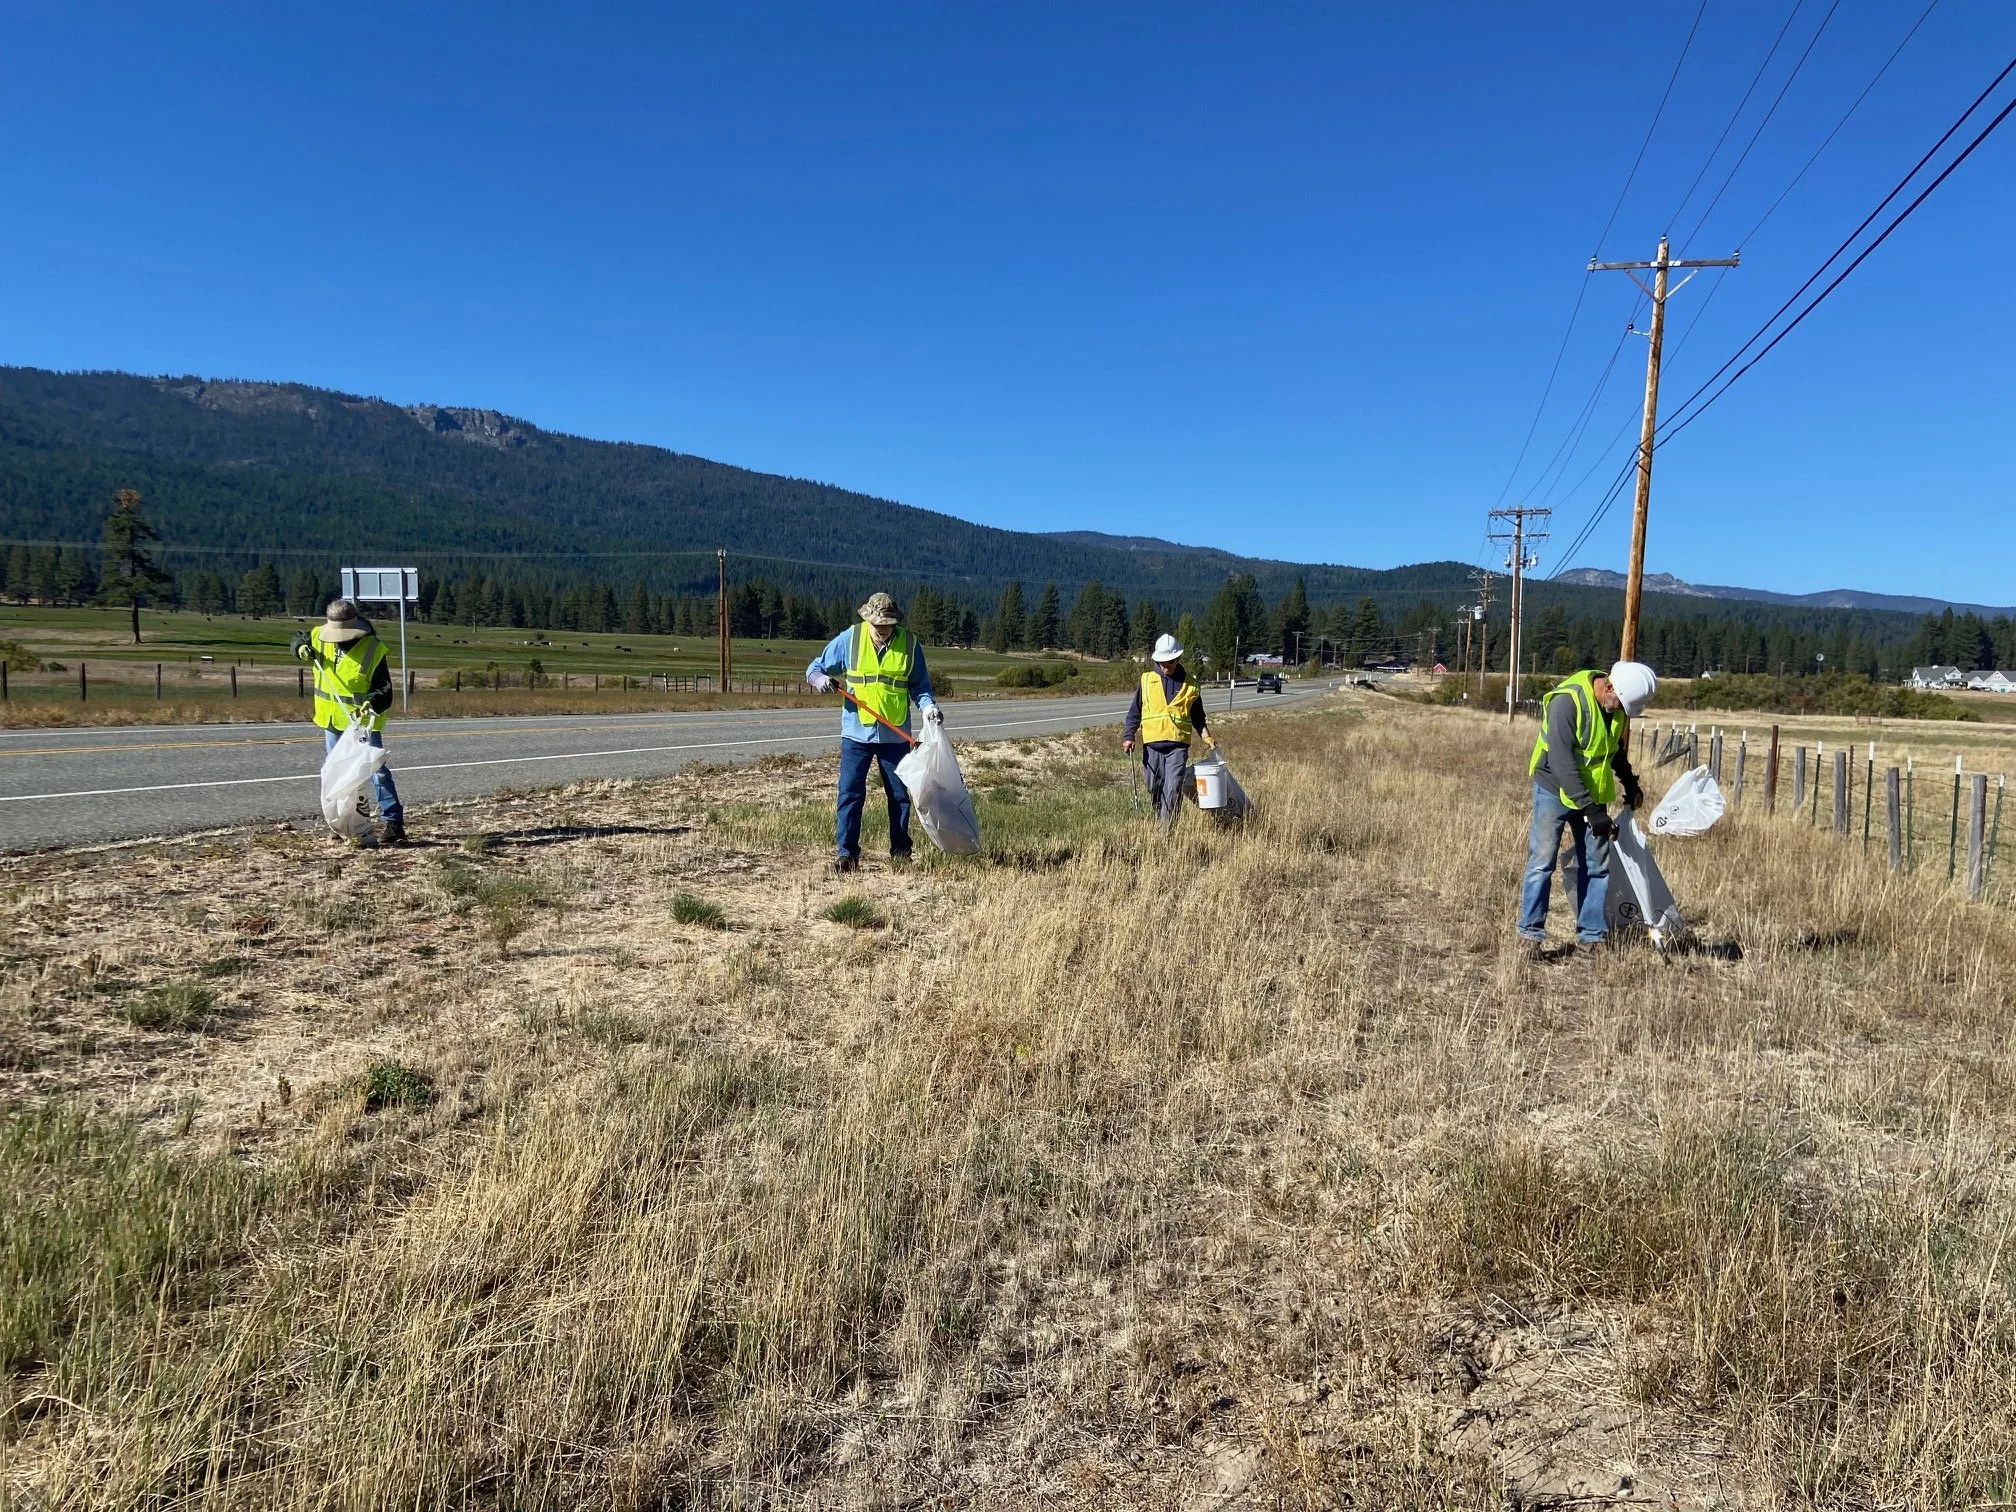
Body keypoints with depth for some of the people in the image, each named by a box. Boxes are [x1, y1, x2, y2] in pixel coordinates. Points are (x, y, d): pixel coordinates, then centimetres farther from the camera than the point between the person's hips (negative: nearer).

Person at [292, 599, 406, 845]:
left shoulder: (373, 650, -19)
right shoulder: (319, 636, -4)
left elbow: (384, 690, -20)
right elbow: (299, 639, 19)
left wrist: (373, 702, -41)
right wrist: (302, 648, -4)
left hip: (364, 722, -6)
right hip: (332, 721, 6)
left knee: (376, 770, -10)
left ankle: (394, 822, -9)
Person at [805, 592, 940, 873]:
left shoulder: (909, 644, -1)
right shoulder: (849, 639, -3)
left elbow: (919, 686, 6)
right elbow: (815, 668, 5)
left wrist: (928, 705, -15)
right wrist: (819, 679, -18)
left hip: (895, 735, 1)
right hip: (856, 732, -1)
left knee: (900, 795, 9)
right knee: (850, 793, -3)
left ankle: (900, 853, 21)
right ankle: (847, 854, 3)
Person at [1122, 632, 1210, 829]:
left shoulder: (1190, 684, 8)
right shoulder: (1147, 681, 6)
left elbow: (1197, 717, 18)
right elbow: (1134, 712, 8)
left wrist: (1206, 737, 6)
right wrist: (1128, 736, -4)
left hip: (1178, 745, -1)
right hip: (1151, 745, 1)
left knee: (1173, 790, -12)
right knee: (1154, 789, 8)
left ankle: (1166, 830, -12)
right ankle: (1158, 824, 24)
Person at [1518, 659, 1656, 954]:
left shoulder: (1616, 705, -2)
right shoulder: (1568, 700, -26)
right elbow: (1561, 761, -29)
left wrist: (1629, 783, 10)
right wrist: (1591, 810, -29)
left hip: (1593, 794, 7)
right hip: (1555, 791, -7)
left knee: (1597, 866, 5)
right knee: (1542, 863, -5)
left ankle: (1591, 937, 12)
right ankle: (1531, 935, 3)